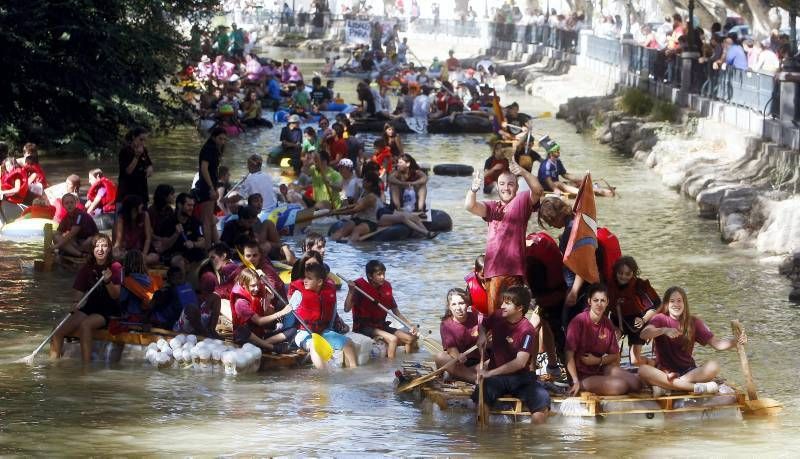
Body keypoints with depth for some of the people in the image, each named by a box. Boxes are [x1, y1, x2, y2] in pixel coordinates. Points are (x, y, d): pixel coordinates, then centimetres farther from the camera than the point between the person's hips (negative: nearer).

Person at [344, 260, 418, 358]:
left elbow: (396, 311, 11)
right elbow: (347, 309, -23)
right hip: (364, 327, -7)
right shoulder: (360, 286, -13)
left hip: (381, 326, 7)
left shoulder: (386, 286, 4)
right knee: (393, 339, -27)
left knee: (411, 338, -4)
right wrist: (351, 291, -38)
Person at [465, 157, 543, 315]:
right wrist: (474, 189, -23)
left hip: (514, 269, -3)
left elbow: (537, 191, -10)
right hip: (494, 270, 3)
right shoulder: (492, 207, 17)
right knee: (494, 313, -1)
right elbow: (469, 206, 0)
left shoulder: (522, 202, 9)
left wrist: (523, 172, -29)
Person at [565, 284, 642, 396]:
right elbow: (569, 355, -17)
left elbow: (615, 355, 10)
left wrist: (598, 360, -10)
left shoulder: (607, 323, 4)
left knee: (636, 384, -10)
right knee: (620, 386, -27)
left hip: (601, 368, 7)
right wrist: (575, 381, -25)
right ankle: (582, 385, -12)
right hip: (583, 374, -7)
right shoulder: (579, 321, -15)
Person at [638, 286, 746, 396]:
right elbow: (643, 335, -20)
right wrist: (664, 330, -38)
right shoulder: (660, 319, 1)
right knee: (643, 370, -34)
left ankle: (663, 385, -31)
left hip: (687, 371, 2)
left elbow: (717, 344, 1)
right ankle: (695, 387, -38)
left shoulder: (693, 322, 8)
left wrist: (736, 341, -18)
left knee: (713, 366, -26)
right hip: (664, 371, -2)